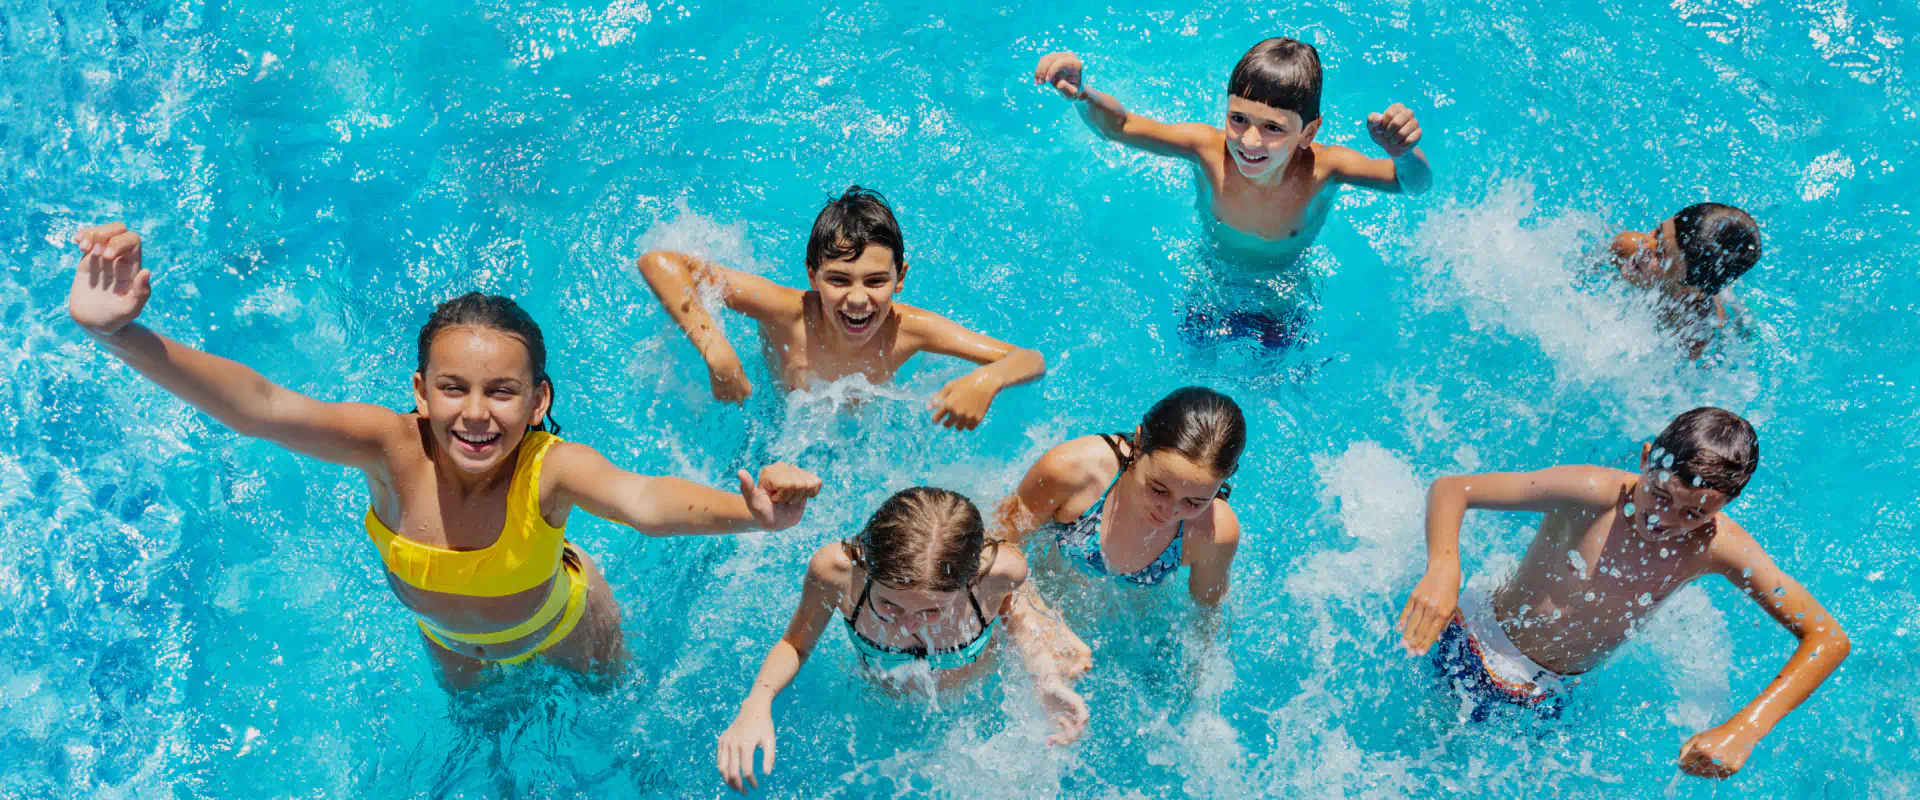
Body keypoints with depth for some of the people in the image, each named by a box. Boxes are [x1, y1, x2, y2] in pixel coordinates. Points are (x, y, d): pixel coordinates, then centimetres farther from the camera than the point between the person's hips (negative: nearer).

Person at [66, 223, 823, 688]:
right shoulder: (394, 447, -39)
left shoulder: (551, 467, -45)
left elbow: (646, 501, -66)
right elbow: (256, 406, -53)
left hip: (561, 624, -2)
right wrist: (120, 337, -70)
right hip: (453, 642, 2)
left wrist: (746, 513, -88)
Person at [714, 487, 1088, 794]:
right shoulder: (836, 570, -42)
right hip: (885, 699, 1)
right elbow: (795, 644, -21)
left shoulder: (1000, 569, -44)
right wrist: (756, 704, -40)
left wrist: (1047, 677, -33)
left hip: (980, 695, 0)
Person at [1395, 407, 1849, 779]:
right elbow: (1450, 489, -25)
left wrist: (1747, 727, -36)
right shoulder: (1595, 495, -28)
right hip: (1470, 646, -2)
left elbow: (1828, 638, -21)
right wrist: (1443, 571, -47)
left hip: (1545, 700, 2)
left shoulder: (1717, 546, -21)